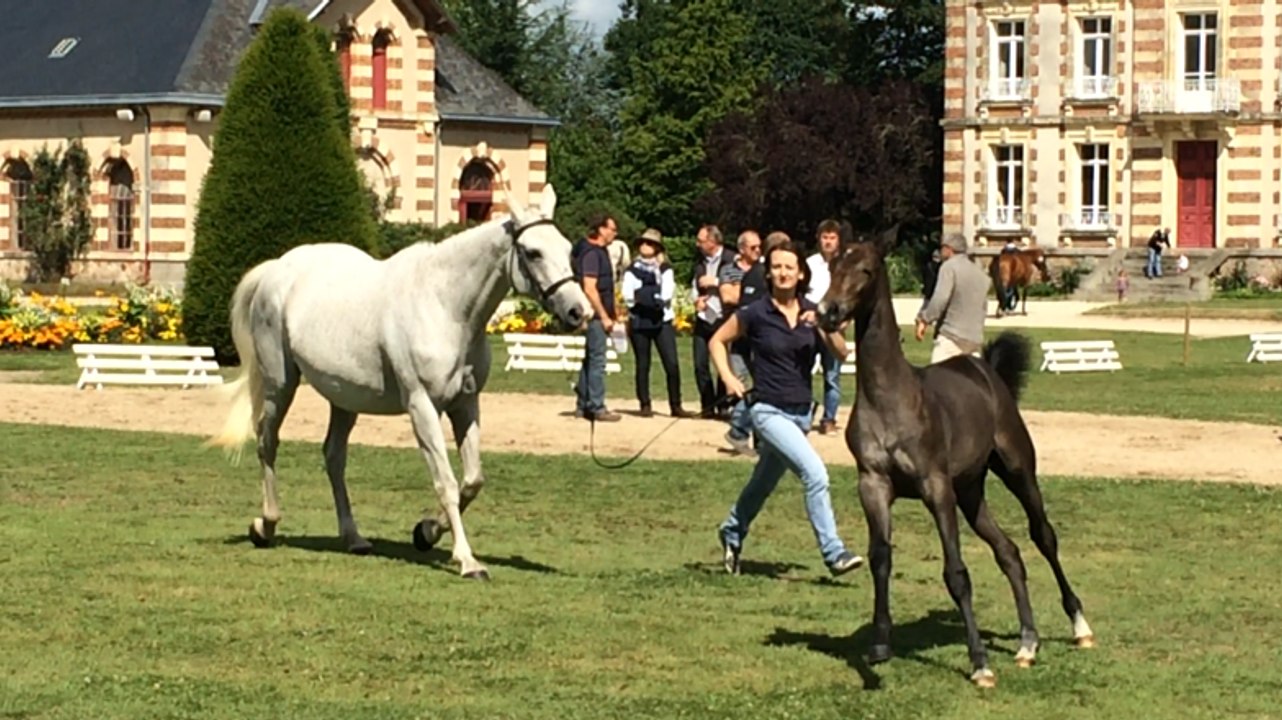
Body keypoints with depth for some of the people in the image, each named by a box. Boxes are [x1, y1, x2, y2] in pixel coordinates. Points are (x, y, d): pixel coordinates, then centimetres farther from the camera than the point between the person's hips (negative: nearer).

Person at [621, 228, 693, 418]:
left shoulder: (665, 269, 11)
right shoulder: (632, 270, 10)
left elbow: (667, 292, -4)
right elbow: (628, 295, -4)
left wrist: (645, 296, -8)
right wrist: (656, 297, -9)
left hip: (662, 320, 0)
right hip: (639, 322, 0)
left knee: (672, 364, -8)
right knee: (643, 365, 2)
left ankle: (676, 405, -4)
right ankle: (645, 405, 8)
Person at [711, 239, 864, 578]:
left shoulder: (812, 313, 1)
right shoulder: (755, 314, -9)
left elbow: (842, 353, -4)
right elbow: (718, 341, 4)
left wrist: (825, 327, -20)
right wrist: (728, 378, -7)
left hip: (801, 411, 5)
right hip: (769, 411, -5)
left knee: (764, 482, 20)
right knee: (815, 473, -21)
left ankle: (731, 533, 44)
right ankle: (833, 553, -17)